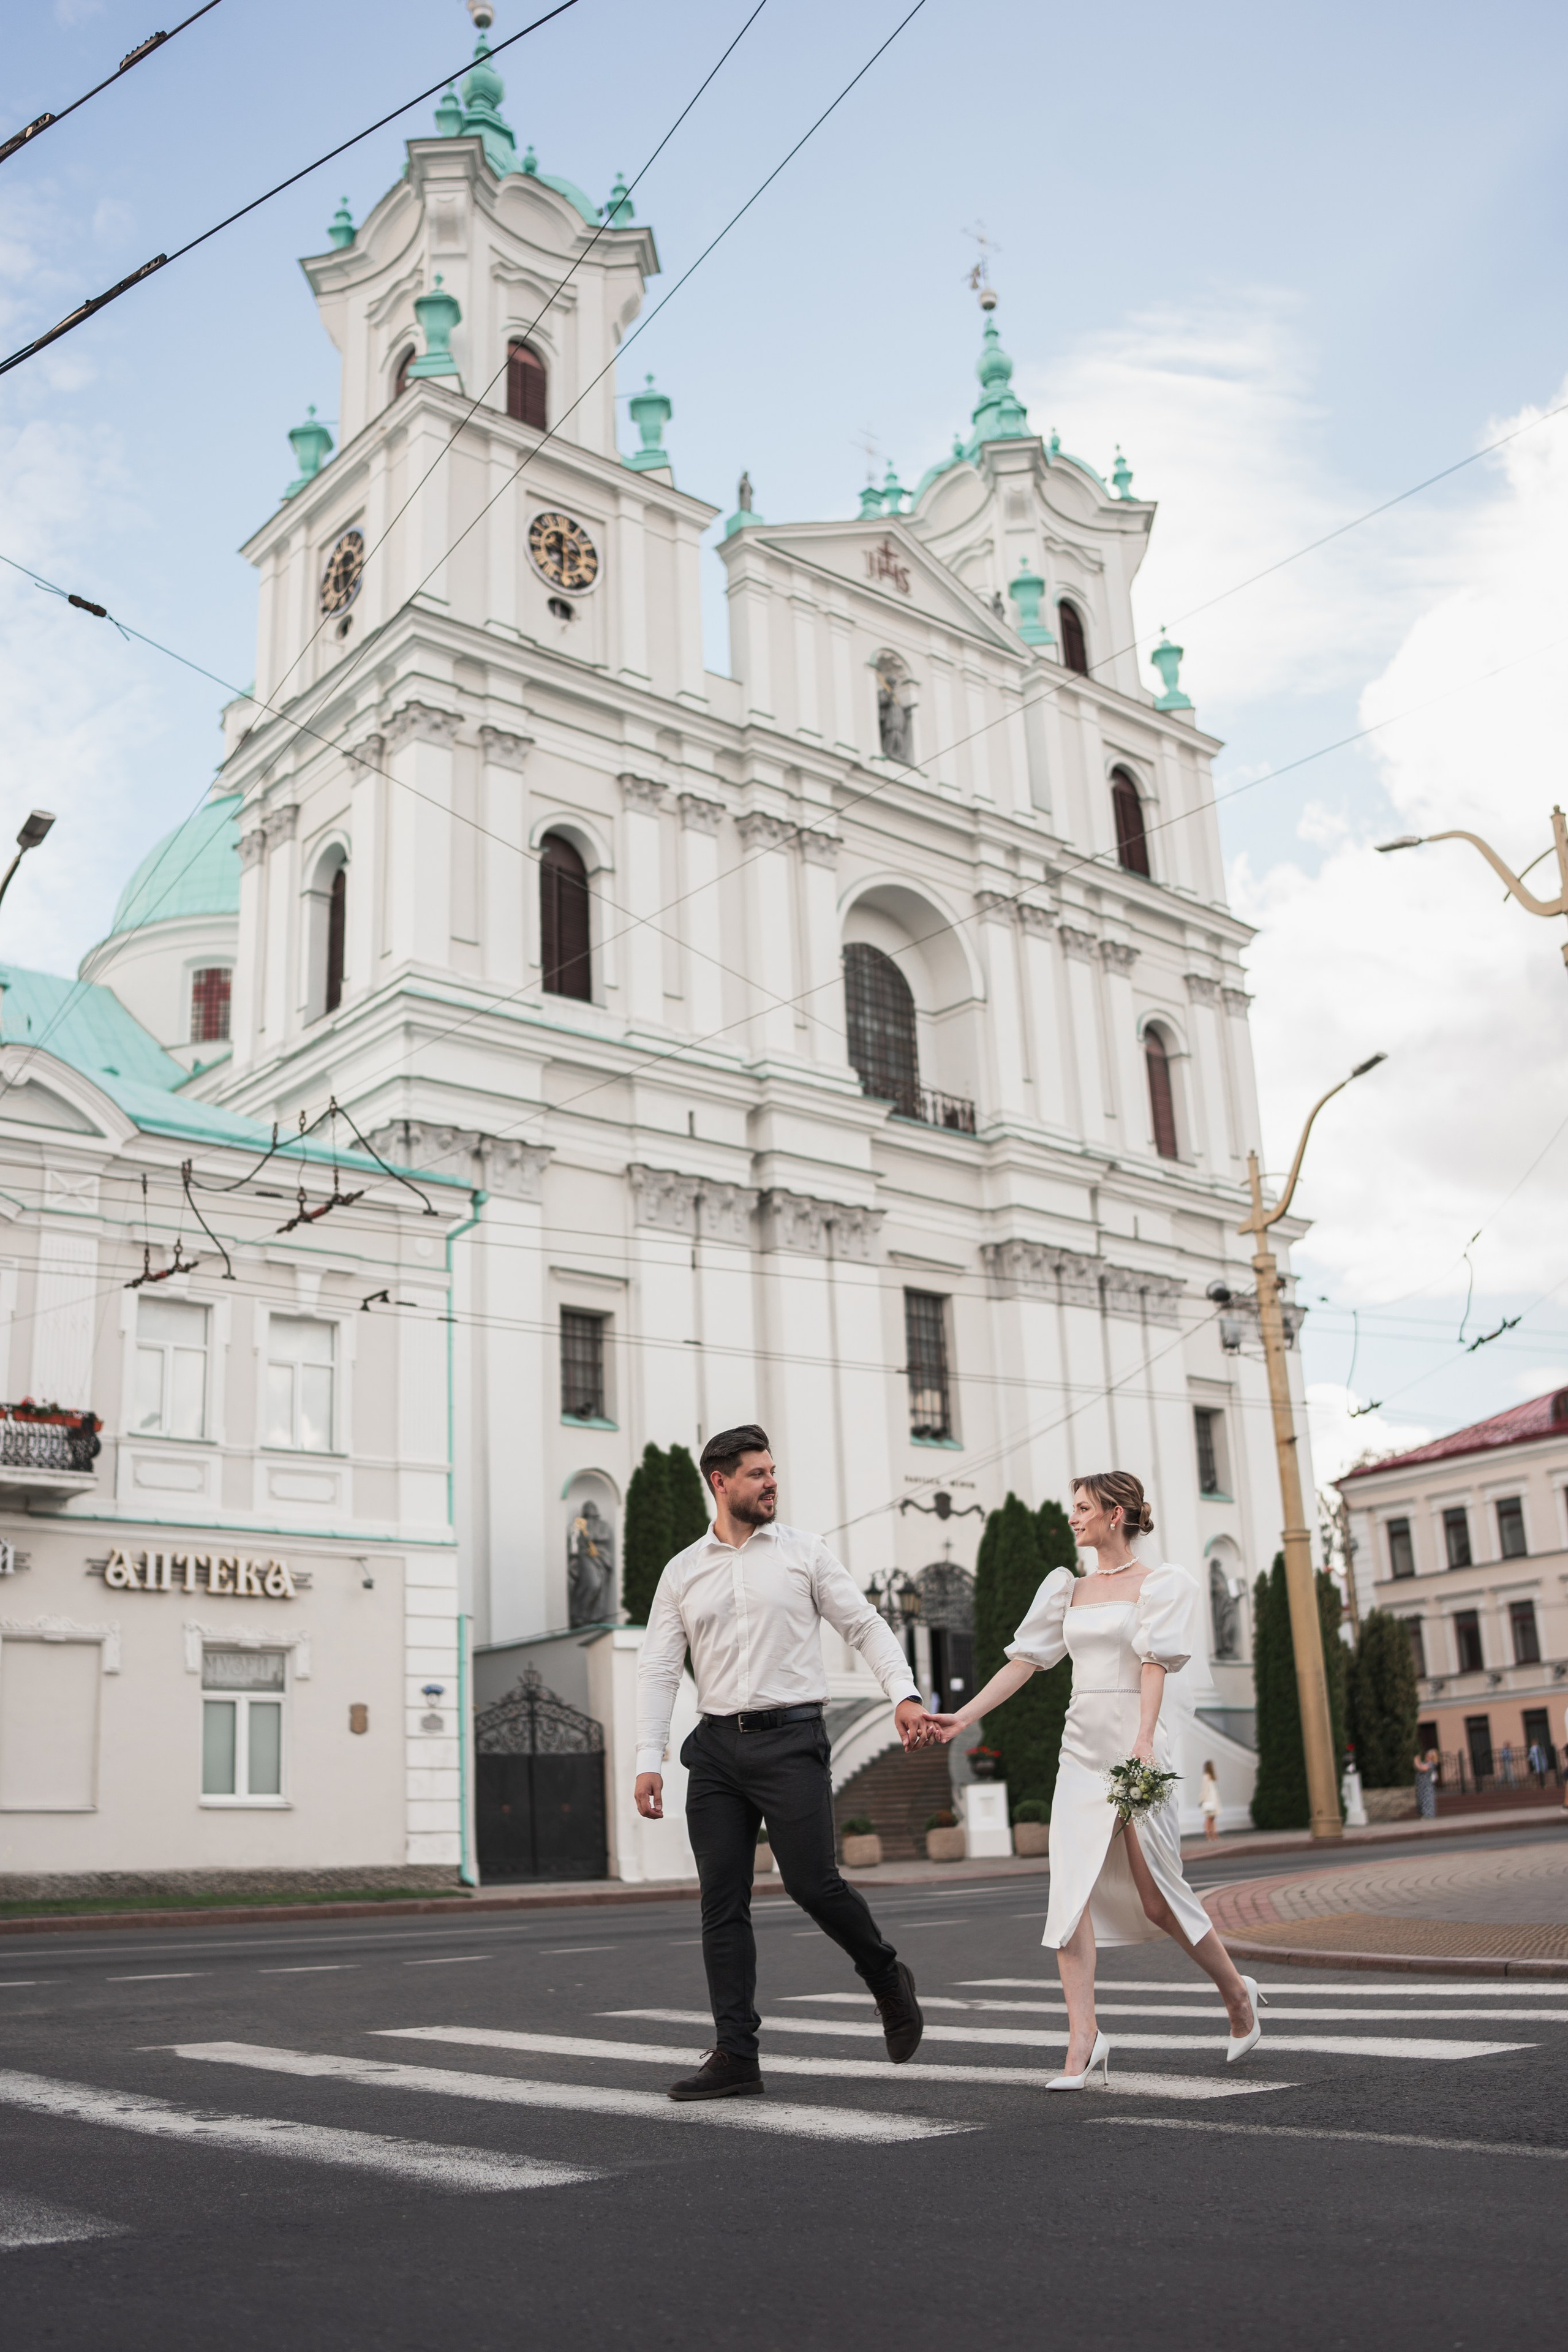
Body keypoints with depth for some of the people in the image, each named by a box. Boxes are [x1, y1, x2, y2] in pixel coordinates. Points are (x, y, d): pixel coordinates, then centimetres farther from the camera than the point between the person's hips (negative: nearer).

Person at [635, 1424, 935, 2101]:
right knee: (722, 1904, 2)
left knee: (812, 1883, -10)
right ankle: (736, 2057, 9)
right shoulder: (682, 1573, 10)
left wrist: (905, 1693, -9)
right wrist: (648, 1760, -3)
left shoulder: (804, 1553, 6)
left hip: (790, 1740, -3)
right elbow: (658, 1670, 7)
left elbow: (865, 1625, 6)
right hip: (717, 1747, 3)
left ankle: (886, 1976, 19)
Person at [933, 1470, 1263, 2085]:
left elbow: (1155, 1663, -13)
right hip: (1080, 1746, 5)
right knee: (1071, 1890, -8)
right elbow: (1026, 1659, 12)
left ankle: (1238, 1995, 25)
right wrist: (963, 1716, 5)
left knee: (1158, 1897, 1)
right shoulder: (1071, 1590, 16)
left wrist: (1144, 1740, -26)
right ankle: (1083, 2039, -8)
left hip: (1132, 1742, -5)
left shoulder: (1159, 1584, 0)